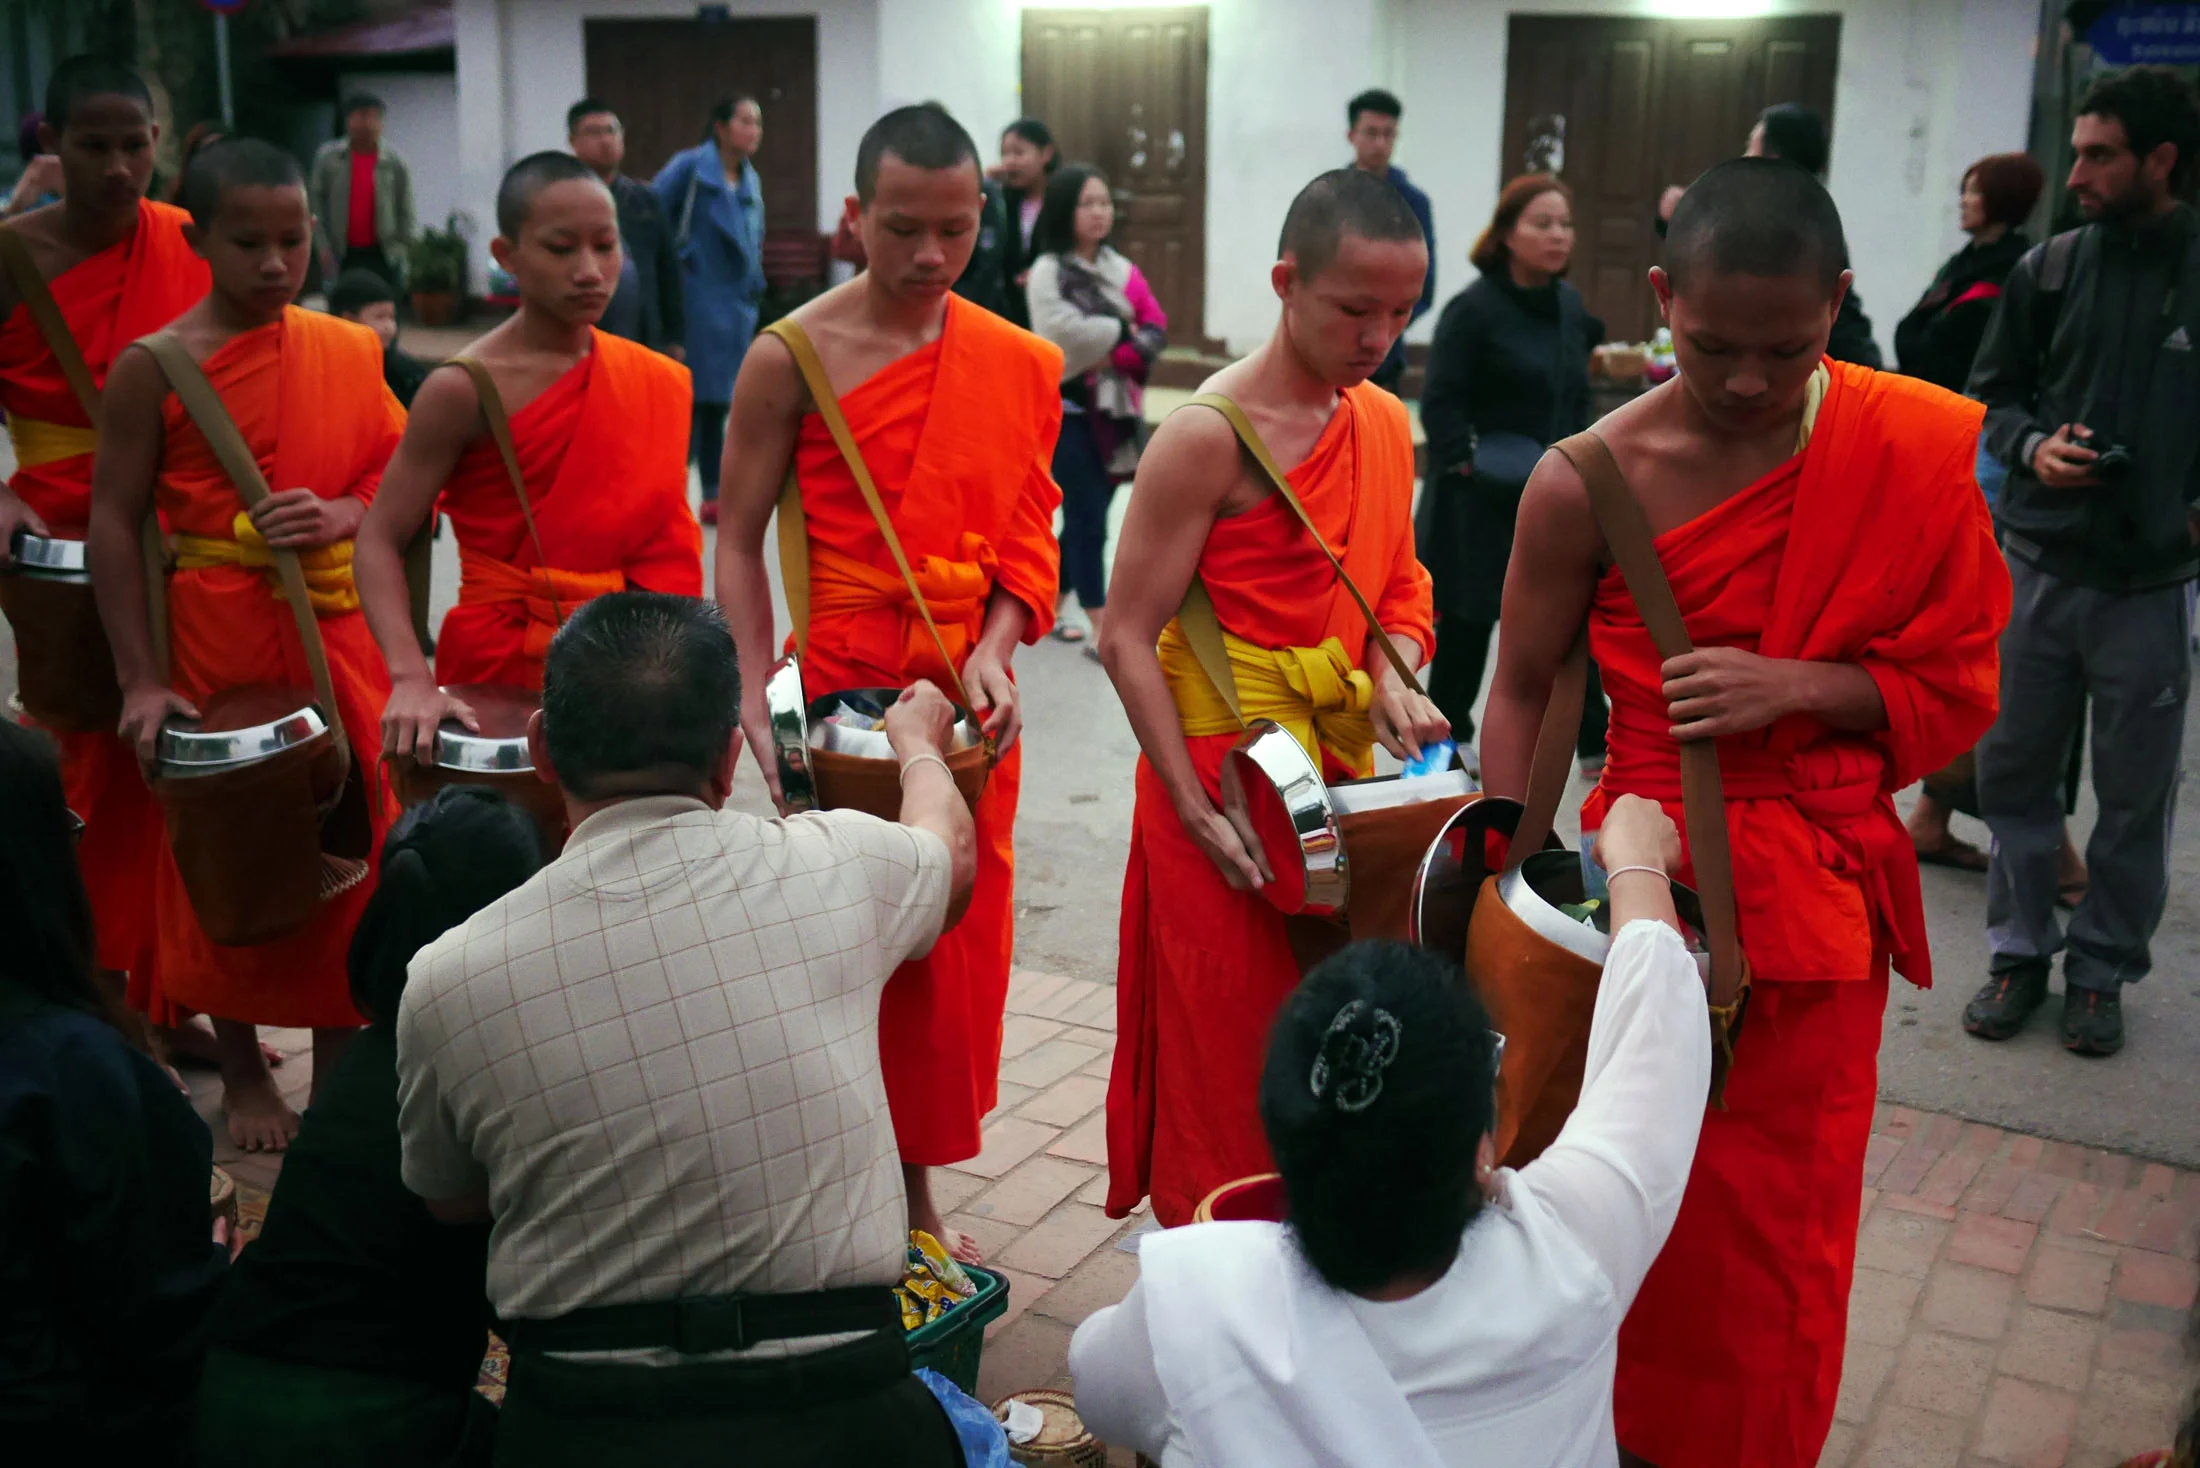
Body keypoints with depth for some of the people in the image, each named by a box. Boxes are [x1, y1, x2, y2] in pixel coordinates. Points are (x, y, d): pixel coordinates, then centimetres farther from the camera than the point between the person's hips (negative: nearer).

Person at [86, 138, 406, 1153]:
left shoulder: (348, 352, 3)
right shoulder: (154, 368, -7)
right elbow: (114, 521, -8)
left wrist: (343, 516, -15)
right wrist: (139, 680, -13)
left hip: (338, 637, 3)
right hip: (216, 642, -3)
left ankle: (338, 1070, 26)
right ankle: (243, 1074, 28)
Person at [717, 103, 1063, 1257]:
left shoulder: (1021, 368, 3)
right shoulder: (791, 358, -7)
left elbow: (1028, 538, 6)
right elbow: (737, 542, -4)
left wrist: (994, 650, -11)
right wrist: (756, 694, -14)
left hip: (970, 708, 4)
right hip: (840, 699, -3)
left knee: (954, 947, 11)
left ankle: (916, 1194, 28)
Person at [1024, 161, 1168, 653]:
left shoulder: (1122, 270, 12)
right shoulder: (1047, 271, -7)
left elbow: (1156, 329, 2)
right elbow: (1066, 331, -22)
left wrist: (1116, 356, -16)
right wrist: (1122, 330, -11)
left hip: (1114, 409, 6)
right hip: (1067, 409, -6)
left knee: (1084, 516, 14)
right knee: (1088, 521, -6)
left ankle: (1050, 609, 29)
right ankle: (1102, 634, -3)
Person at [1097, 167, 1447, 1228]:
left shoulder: (1386, 423, 8)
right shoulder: (1208, 437, -15)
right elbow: (1127, 638, -14)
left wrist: (1395, 675, -4)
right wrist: (1196, 811, -19)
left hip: (1343, 765, 7)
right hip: (1227, 772, -7)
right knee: (1226, 1056, 2)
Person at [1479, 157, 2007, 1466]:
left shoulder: (1922, 449, -7)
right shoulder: (1589, 481, -11)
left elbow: (1958, 682, -1)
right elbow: (1523, 688, -2)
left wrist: (1798, 684, -19)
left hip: (1819, 894, 1)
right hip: (1642, 881, -1)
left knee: (1781, 1228, 12)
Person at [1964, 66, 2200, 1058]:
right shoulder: (2050, 270, 3)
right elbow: (1991, 394, 10)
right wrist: (2033, 447, -9)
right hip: (2036, 566, 2)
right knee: (2013, 772, 9)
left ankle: (2102, 969, 22)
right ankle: (2020, 950, 24)